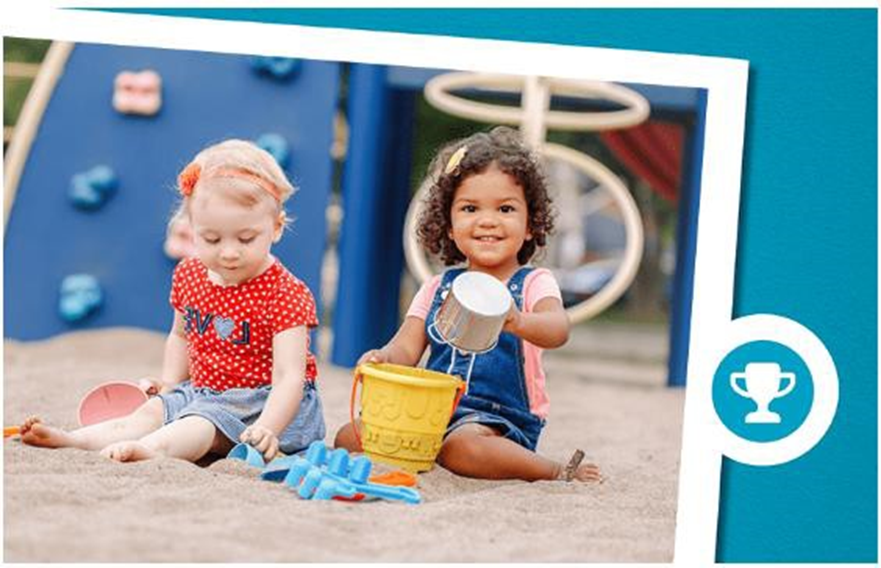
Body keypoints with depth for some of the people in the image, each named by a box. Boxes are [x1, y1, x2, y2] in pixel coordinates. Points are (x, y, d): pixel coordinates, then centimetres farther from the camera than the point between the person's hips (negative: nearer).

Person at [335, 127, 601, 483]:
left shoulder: (533, 284, -1)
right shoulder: (438, 289, 13)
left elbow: (558, 329, -22)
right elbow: (407, 348, 7)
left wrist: (519, 323, -46)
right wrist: (382, 359, -19)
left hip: (500, 419, -5)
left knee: (464, 445, -38)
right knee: (349, 437, -12)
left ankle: (557, 472, -15)